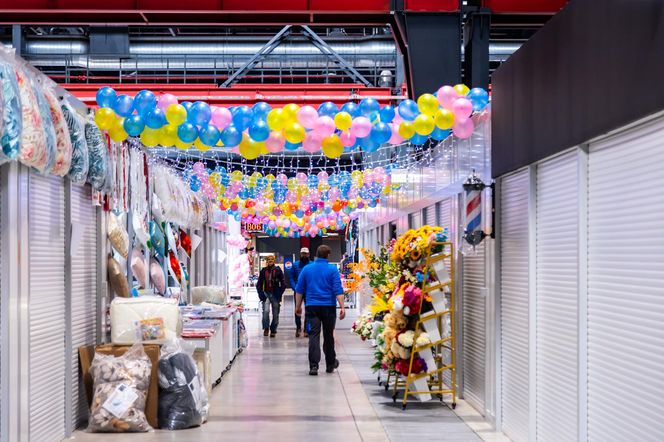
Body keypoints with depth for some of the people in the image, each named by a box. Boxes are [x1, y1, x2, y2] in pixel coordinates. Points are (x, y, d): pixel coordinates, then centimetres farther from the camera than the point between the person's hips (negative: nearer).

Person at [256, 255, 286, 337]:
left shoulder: (278, 270, 0)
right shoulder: (263, 271, 5)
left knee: (275, 314, 3)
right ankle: (266, 328, -4)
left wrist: (279, 293, -9)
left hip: (275, 295, 0)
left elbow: (283, 284, 2)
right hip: (266, 294, 0)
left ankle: (273, 330, 14)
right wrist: (261, 293, -1)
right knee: (266, 311, -17)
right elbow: (259, 284, 11)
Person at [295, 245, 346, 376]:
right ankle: (330, 364, 26)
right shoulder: (332, 269, -2)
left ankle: (313, 365, -15)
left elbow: (299, 290, 9)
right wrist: (342, 307, -9)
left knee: (313, 336, -4)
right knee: (328, 335, 13)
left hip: (312, 306, 1)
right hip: (329, 307, -1)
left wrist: (298, 306, 18)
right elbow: (338, 290, -8)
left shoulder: (306, 269, 6)